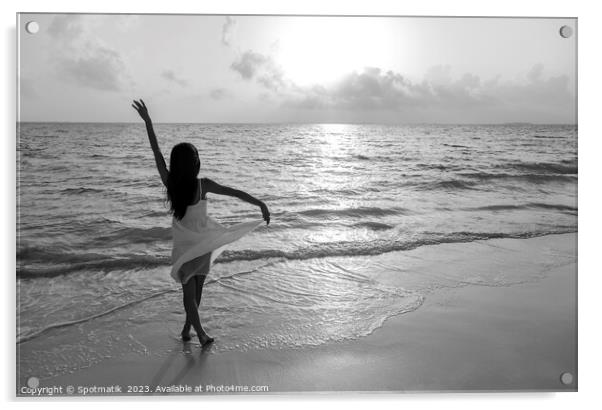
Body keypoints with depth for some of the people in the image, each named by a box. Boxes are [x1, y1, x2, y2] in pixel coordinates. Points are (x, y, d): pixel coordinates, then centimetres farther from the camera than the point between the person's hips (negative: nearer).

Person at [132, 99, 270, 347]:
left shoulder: (170, 184, -16)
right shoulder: (203, 186, -19)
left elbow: (156, 151, -11)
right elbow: (236, 193, -21)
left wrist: (147, 120, -7)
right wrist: (260, 204, -17)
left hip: (183, 246, 1)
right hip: (202, 244, 0)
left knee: (189, 291, 10)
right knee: (196, 290, 18)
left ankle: (201, 334, 7)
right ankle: (188, 329, 30)